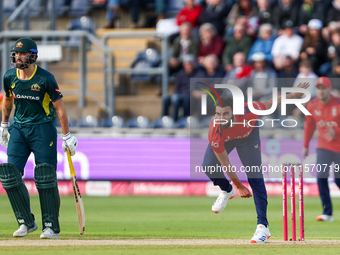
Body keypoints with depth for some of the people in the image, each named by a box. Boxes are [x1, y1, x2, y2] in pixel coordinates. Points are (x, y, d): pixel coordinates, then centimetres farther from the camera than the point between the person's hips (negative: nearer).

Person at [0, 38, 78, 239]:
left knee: (46, 177, -9)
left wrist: (67, 137, -9)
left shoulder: (45, 79, -14)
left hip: (43, 128, -5)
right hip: (18, 129, 5)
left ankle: (52, 227, -1)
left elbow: (60, 107, -9)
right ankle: (26, 222, 3)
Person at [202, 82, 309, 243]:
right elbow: (225, 165, -27)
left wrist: (294, 95, -12)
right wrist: (239, 186, -20)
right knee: (208, 167, -18)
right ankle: (227, 191, 17)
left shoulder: (248, 111, -42)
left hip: (248, 136, -1)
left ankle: (263, 226, -12)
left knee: (255, 178, -11)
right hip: (224, 139, 1)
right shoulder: (215, 132, -39)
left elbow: (271, 103, -22)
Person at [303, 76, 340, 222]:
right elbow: (309, 126, 11)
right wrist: (305, 146, 14)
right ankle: (327, 213, -11)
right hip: (324, 147, 3)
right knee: (321, 177, -12)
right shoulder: (313, 105, -1)